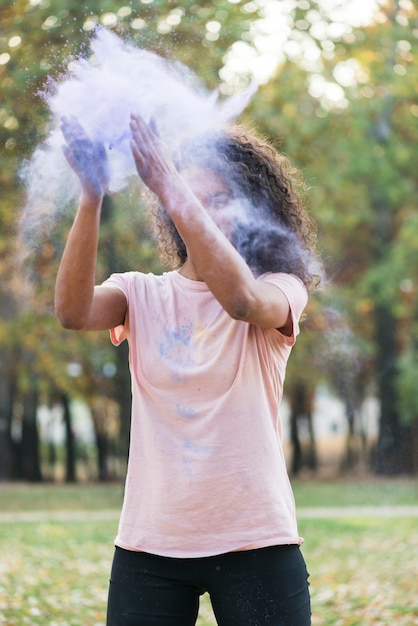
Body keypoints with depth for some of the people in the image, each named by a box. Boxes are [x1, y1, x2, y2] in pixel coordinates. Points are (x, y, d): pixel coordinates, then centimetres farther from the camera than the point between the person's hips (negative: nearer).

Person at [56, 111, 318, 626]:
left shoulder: (280, 290, 1)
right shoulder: (142, 295, 7)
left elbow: (243, 300, -24)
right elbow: (73, 311, -14)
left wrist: (170, 188, -30)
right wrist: (91, 197, -27)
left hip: (256, 540, -2)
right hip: (150, 542, 2)